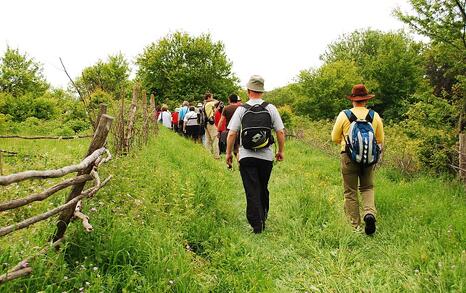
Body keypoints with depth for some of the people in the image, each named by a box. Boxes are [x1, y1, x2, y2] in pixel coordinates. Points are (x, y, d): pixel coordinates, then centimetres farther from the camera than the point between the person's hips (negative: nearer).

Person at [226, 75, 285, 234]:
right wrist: (281, 151, 12)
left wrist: (228, 153, 7)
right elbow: (280, 132, -1)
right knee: (263, 189, 19)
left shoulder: (241, 109, -3)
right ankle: (263, 219, 30)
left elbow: (231, 134, -4)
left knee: (252, 191, 2)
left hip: (246, 157, -2)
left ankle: (256, 225, 0)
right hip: (266, 156, 2)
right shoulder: (270, 108, -1)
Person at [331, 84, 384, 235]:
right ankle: (370, 213, -9)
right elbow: (380, 140, 10)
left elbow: (335, 138, 3)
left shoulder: (344, 115, -3)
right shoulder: (375, 116, 3)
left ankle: (355, 226, 8)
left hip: (349, 157, -2)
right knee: (367, 188, 17)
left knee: (350, 191, 6)